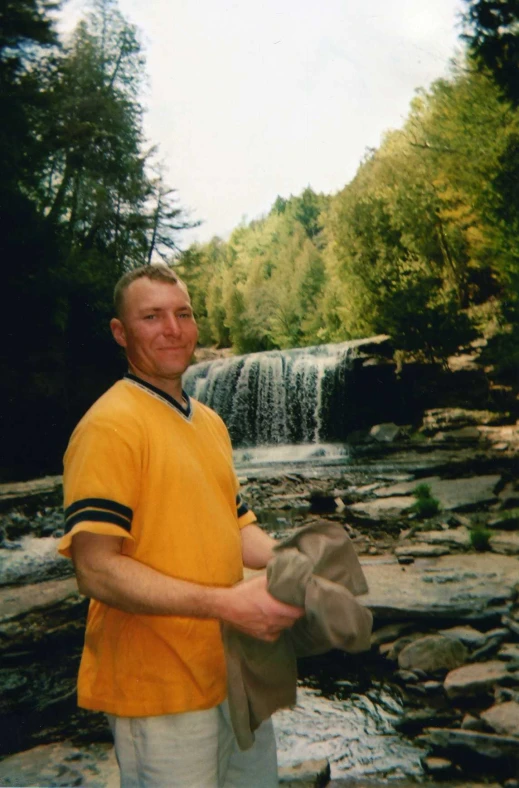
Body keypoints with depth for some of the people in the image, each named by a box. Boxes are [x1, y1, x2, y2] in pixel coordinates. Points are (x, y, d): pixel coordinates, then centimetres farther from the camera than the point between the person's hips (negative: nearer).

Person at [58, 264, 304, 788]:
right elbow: (96, 571, -24)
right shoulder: (110, 425, -18)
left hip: (234, 669, 8)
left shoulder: (209, 421, 10)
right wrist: (226, 603, -28)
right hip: (160, 688, -8)